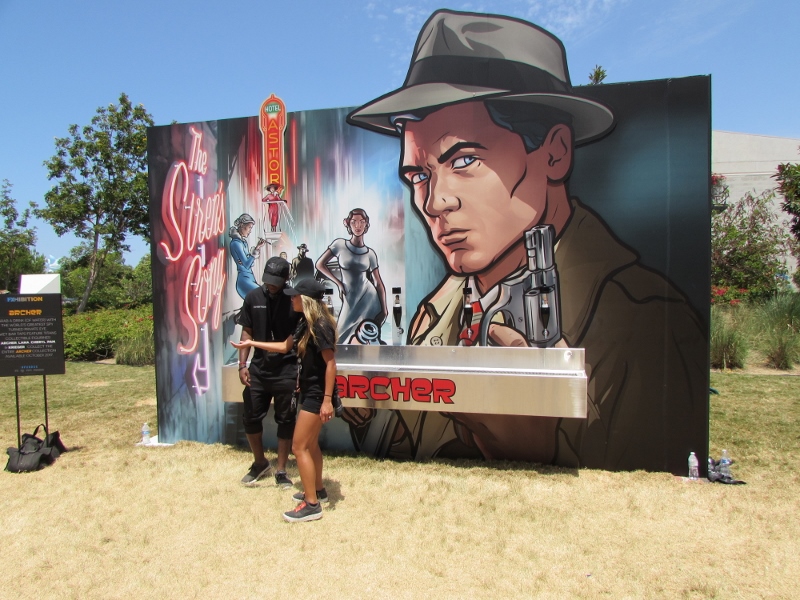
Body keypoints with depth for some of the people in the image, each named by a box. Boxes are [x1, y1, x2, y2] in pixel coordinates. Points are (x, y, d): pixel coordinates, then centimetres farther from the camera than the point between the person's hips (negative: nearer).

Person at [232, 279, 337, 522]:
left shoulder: (321, 326, -21)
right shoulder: (305, 323, 8)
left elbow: (331, 364, -22)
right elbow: (285, 346, 20)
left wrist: (327, 400, -24)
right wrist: (251, 343, 20)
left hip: (318, 394, -10)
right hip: (310, 392, 10)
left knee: (299, 446, -5)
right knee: (311, 444, 19)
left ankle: (312, 505, 4)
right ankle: (318, 490, 35)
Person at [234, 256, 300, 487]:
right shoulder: (253, 298, 1)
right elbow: (247, 333, 6)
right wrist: (242, 365, 0)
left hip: (286, 371, -3)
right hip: (258, 369, 3)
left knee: (285, 421, 7)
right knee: (251, 418, 9)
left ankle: (281, 471, 22)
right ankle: (260, 462, 33)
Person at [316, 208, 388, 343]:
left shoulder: (370, 253, -1)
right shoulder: (340, 244, -5)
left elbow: (379, 283, 2)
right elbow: (320, 264, 1)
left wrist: (384, 309, -2)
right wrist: (339, 283, -4)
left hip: (369, 299, 1)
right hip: (350, 302, 0)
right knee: (343, 337, 6)